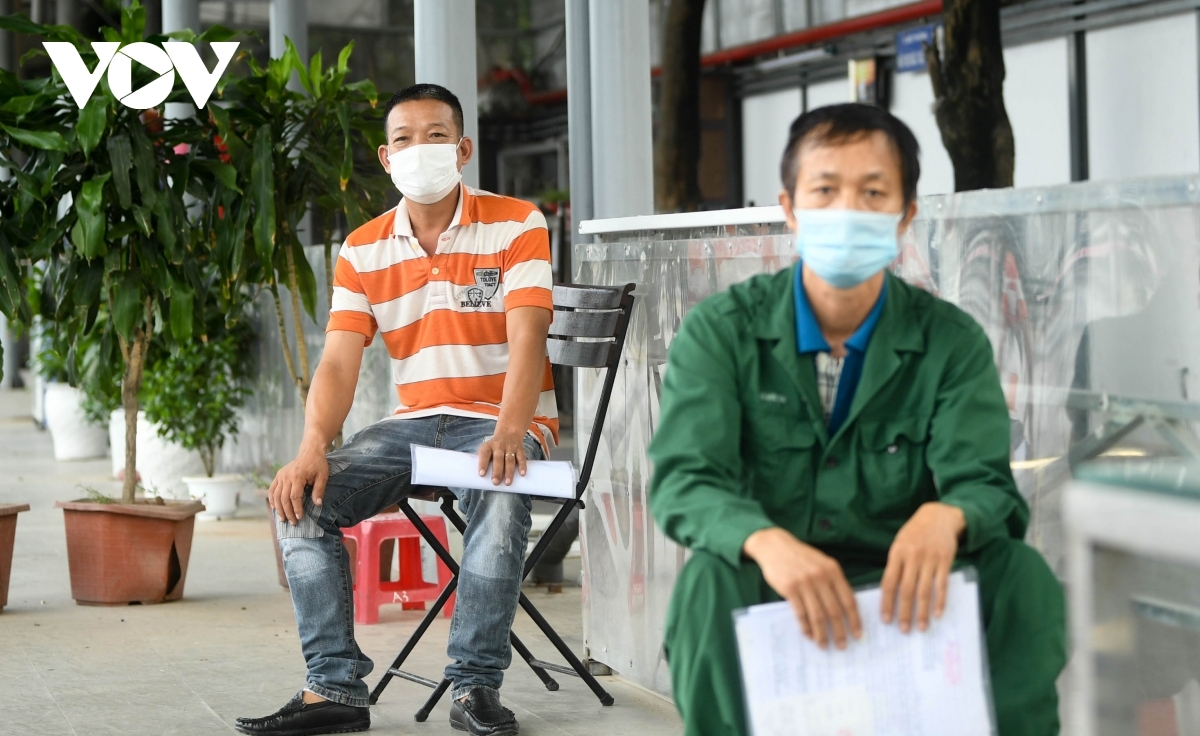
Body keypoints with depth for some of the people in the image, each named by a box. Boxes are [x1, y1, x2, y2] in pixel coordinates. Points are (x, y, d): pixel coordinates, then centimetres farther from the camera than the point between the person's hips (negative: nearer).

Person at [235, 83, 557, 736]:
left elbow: (526, 339, -16)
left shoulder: (515, 225, -4)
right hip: (415, 421, 4)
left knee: (498, 495, -37)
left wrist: (509, 431, -33)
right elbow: (339, 361, -2)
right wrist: (312, 450, -20)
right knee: (302, 497, -18)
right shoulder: (362, 252, 7)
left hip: (502, 419, -4)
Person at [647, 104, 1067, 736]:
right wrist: (766, 541, -39)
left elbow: (984, 483, -10)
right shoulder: (720, 331, -3)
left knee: (1021, 574, -25)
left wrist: (945, 516, -37)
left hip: (899, 589, 2)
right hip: (767, 587, -1)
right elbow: (683, 480, -15)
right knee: (710, 579, -33)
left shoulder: (952, 342, 1)